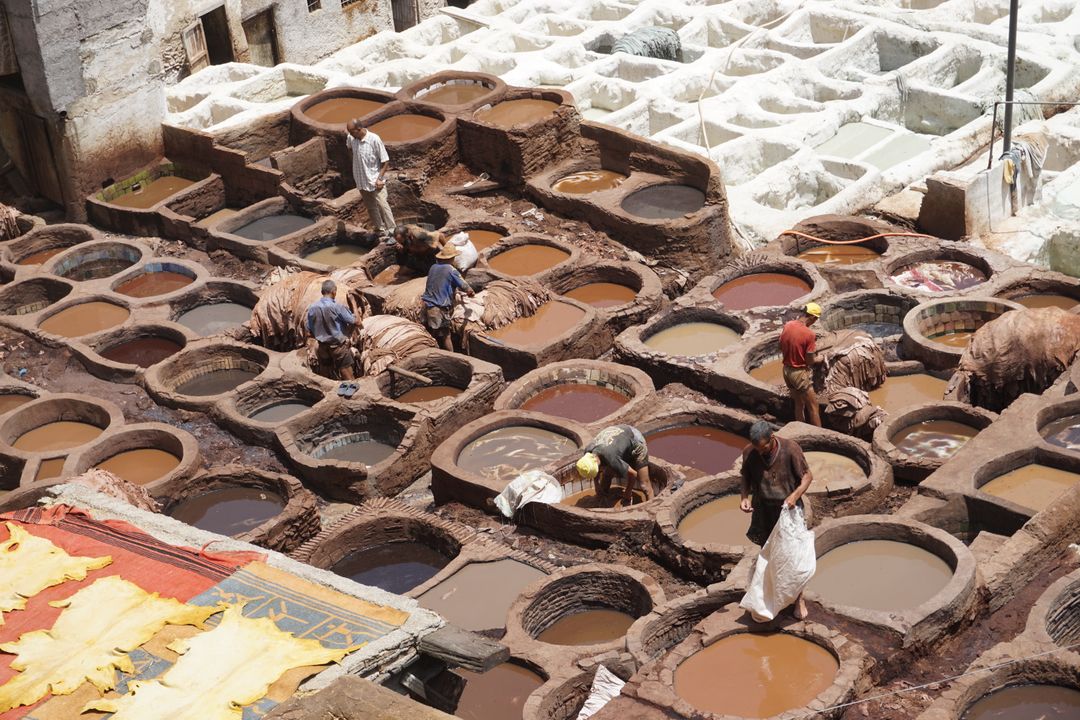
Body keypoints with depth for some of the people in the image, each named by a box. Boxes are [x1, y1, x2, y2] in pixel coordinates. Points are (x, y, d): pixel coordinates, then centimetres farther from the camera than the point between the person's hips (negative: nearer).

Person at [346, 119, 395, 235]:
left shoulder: (374, 139, -21)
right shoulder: (350, 138, -6)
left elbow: (385, 161, -15)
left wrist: (380, 178, -19)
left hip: (375, 180, -6)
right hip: (361, 181, 6)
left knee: (382, 205, -11)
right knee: (370, 207, 15)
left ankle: (392, 230, -5)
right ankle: (379, 230, 29)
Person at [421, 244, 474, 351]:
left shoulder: (433, 267, 7)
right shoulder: (451, 270, -11)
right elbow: (463, 286, -4)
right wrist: (470, 292, 19)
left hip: (427, 305, 6)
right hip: (439, 309, -6)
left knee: (430, 334, 13)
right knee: (445, 336, 2)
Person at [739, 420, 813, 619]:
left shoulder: (790, 449, -21)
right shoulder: (749, 453, -13)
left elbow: (807, 476, -11)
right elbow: (746, 476, 5)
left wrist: (795, 495, -28)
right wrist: (745, 496, -14)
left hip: (788, 508, -3)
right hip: (763, 511, 3)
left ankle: (799, 599, 17)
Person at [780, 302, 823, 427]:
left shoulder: (787, 325, -3)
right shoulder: (809, 334, -23)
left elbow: (781, 348, 9)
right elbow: (810, 361, -17)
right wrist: (820, 359, 3)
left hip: (787, 370, 7)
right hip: (800, 373, -7)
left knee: (799, 404, 21)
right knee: (813, 408, 5)